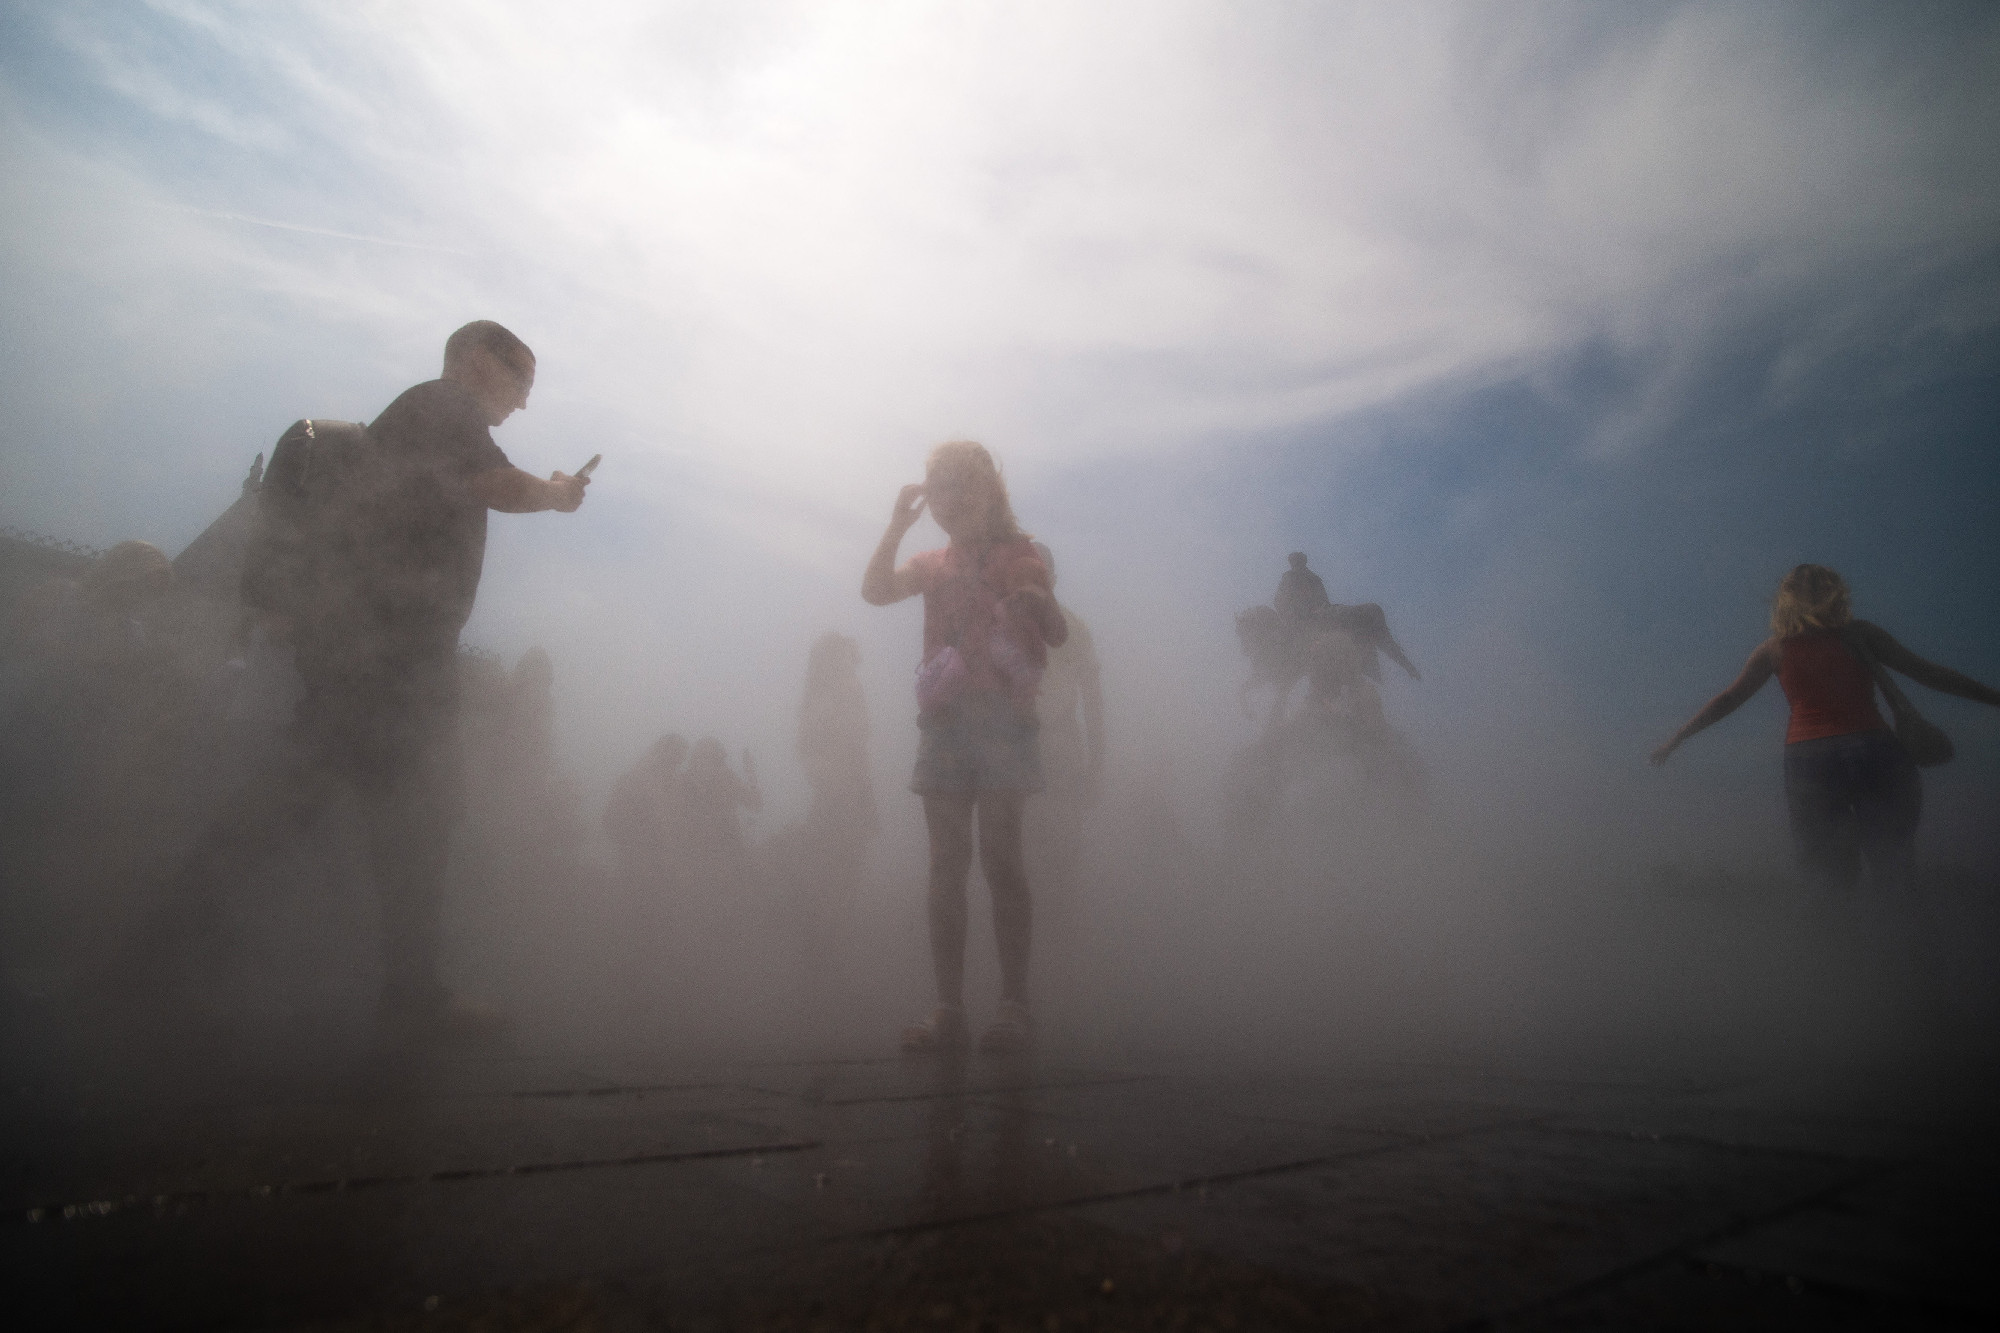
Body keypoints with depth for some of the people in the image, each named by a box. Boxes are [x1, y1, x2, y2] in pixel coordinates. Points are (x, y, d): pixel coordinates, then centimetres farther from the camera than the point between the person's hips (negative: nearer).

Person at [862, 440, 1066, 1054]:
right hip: (943, 721, 5)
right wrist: (897, 523, 0)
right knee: (947, 865, 1)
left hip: (1000, 717, -5)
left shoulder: (1017, 555, 6)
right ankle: (949, 1010, 3)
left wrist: (1037, 606, -24)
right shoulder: (934, 564, 20)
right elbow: (875, 590, 4)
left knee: (999, 859, -9)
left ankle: (1014, 1007, -5)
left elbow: (1058, 635, -3)